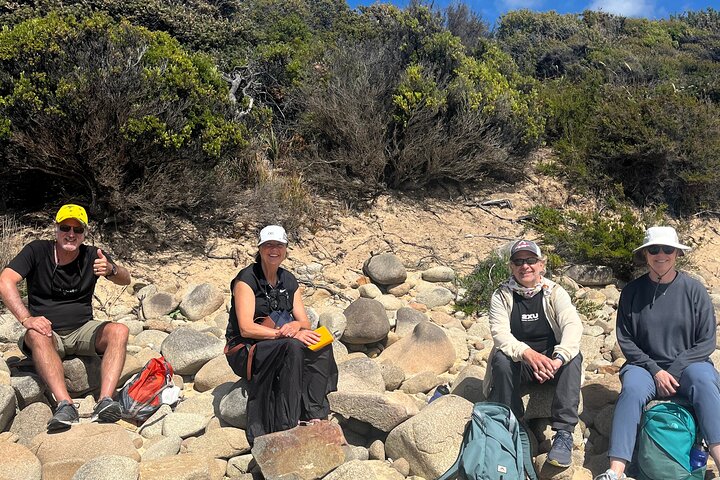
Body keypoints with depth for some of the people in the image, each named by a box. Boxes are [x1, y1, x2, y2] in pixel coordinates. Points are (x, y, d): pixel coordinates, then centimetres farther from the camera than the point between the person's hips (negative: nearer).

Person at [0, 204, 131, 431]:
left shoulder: (92, 256, 2)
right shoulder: (37, 251, -2)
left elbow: (125, 280, -10)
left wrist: (111, 270, -35)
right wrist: (26, 319, -29)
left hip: (82, 331, 2)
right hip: (48, 331, -1)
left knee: (119, 331, -25)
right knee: (36, 335, -35)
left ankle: (105, 401, -41)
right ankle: (65, 404, -48)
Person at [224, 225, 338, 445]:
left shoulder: (288, 280, 7)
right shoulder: (246, 279, -12)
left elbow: (305, 322, 4)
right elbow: (246, 328, -21)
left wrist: (295, 325, -20)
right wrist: (284, 333, -29)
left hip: (280, 349, 6)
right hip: (244, 351, -6)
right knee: (292, 347, -34)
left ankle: (314, 414, -24)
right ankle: (286, 426, -32)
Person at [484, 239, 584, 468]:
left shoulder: (554, 292, -5)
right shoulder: (501, 296, -5)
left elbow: (573, 325, -21)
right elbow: (500, 332, -20)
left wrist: (558, 360, -41)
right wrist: (528, 354, -40)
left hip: (551, 361, 0)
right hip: (517, 363, 0)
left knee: (573, 357, -30)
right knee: (501, 360, -32)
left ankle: (564, 432, -30)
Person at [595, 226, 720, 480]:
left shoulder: (694, 289, 1)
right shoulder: (632, 291, 2)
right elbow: (625, 340, 3)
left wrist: (674, 370, -11)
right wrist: (655, 370, -10)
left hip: (687, 364, 0)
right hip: (646, 366, 0)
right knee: (632, 388, -31)